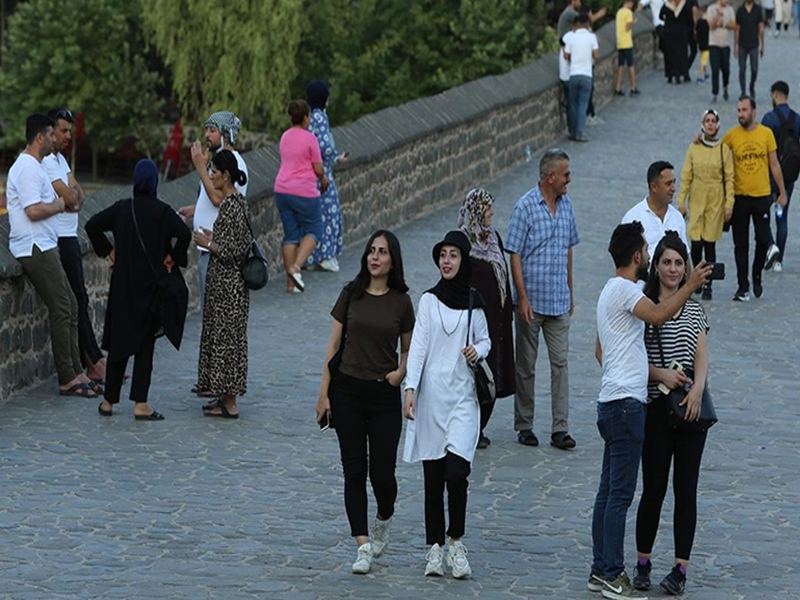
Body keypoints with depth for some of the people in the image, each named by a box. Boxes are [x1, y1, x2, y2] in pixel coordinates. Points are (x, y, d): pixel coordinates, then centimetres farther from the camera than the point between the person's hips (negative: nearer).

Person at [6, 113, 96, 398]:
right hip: (36, 249, -11)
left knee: (70, 307, 11)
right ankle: (67, 379, -6)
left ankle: (76, 372, 15)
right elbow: (34, 211, -24)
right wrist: (58, 206, -9)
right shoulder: (28, 169, -15)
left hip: (44, 247, 11)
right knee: (61, 311, -9)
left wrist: (58, 203, 4)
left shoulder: (34, 166, 19)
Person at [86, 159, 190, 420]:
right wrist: (172, 259, -8)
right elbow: (184, 234, -22)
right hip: (151, 285, -3)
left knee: (118, 340, 12)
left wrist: (109, 252, 8)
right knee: (145, 344, 2)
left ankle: (109, 401, 15)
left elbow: (92, 226, 2)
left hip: (123, 285, 3)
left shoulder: (122, 208, 0)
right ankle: (140, 405, -1)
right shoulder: (161, 211, -11)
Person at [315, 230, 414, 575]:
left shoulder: (401, 302, 1)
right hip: (348, 391, 1)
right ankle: (363, 546, 4)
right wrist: (324, 392, -1)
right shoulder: (351, 294, 1)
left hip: (385, 395, -1)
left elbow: (408, 349, 13)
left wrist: (400, 372, -8)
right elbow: (334, 345, 3)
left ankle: (383, 521, 30)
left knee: (382, 472, -2)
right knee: (354, 471, 0)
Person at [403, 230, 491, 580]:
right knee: (433, 476, 3)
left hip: (462, 396, -1)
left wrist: (477, 350, -8)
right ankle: (435, 547, 10)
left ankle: (456, 543, 2)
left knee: (456, 472, -14)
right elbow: (418, 346, -2)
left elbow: (485, 340, 16)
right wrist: (410, 388, -11)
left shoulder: (474, 302, 5)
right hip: (431, 394, 1)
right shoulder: (429, 300, 3)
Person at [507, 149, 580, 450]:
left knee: (560, 363, 0)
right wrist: (522, 298, -14)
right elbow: (515, 255, -10)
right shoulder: (525, 207, -11)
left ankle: (560, 428, 1)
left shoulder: (566, 205, 8)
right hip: (531, 300, -5)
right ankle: (524, 425, 16)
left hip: (559, 301, 5)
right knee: (526, 365, 6)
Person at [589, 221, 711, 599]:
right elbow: (658, 315, -29)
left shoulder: (612, 291, 20)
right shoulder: (623, 289, -11)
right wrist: (691, 285, -22)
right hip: (625, 402, -10)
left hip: (614, 401, 10)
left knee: (609, 490, 12)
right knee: (620, 493, -9)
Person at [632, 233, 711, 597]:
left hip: (691, 404, 3)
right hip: (656, 406, -3)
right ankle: (643, 563, 13)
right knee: (654, 487, 0)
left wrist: (697, 389, -14)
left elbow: (702, 356, 3)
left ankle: (680, 568, 4)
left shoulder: (695, 310, 11)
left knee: (686, 488, 1)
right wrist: (661, 374, -19)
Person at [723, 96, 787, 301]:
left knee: (763, 240, 0)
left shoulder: (766, 133, 0)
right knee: (741, 244, 3)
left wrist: (782, 192, 5)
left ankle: (757, 275, 25)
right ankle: (743, 287, 11)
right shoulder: (732, 135, -2)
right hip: (739, 197, 0)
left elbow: (774, 164, 5)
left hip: (762, 196, 0)